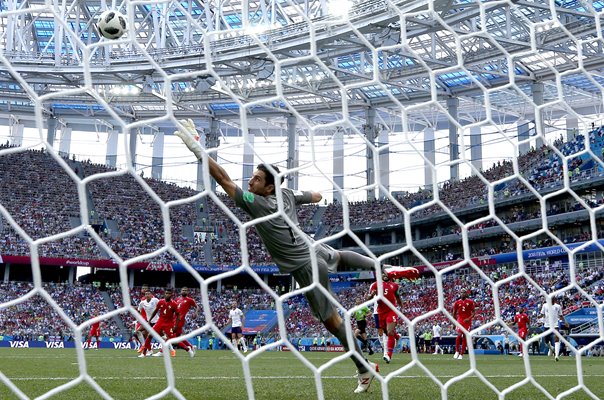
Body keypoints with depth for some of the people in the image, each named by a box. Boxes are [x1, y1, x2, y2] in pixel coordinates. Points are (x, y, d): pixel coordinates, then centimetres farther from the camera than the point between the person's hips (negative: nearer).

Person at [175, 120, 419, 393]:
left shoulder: (256, 203, -22)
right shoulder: (287, 194, -1)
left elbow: (224, 179, -25)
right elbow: (317, 196, 16)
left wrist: (198, 150, -26)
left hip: (306, 267, -8)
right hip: (315, 248, 8)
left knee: (330, 319, 2)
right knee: (338, 256, 43)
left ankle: (365, 369, 8)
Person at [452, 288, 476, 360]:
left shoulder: (470, 302, 0)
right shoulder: (457, 302, 4)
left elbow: (473, 312, 0)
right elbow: (454, 313, 13)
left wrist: (469, 318, -14)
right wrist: (455, 321, 8)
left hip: (467, 321, 0)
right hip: (460, 320, 0)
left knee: (465, 337, 2)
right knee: (459, 335, -16)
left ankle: (461, 354, 8)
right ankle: (457, 351, 0)